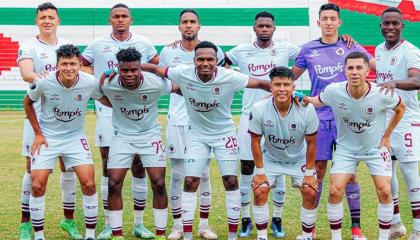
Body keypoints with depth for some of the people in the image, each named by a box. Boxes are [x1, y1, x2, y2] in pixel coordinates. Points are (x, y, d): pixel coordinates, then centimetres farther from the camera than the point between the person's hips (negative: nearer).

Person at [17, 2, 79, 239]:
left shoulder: (68, 46, 12)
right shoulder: (29, 47, -3)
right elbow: (26, 73, -21)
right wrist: (41, 78, -43)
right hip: (38, 115, -4)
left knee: (69, 166, 8)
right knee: (34, 168, 0)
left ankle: (69, 219, 20)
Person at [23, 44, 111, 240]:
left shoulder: (90, 83, -17)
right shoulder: (44, 83, -19)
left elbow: (107, 101, 3)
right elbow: (27, 102, 0)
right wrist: (37, 133, -1)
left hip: (75, 137, 1)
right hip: (47, 137, -1)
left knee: (89, 184, -9)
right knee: (37, 186, -8)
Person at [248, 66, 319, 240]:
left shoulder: (307, 109, -26)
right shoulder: (259, 109, -26)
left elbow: (311, 143, -13)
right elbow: (255, 141, -13)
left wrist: (309, 172, -10)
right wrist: (260, 171, -11)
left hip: (299, 159, 0)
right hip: (270, 158, 0)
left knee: (310, 193, -11)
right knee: (259, 192, -12)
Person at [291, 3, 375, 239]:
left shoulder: (351, 47, 2)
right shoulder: (308, 49, 7)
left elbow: (378, 67, 4)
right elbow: (292, 76, 19)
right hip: (319, 117, 1)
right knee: (317, 171, 4)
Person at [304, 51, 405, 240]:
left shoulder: (381, 94, -24)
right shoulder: (333, 91, -22)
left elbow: (400, 109, -1)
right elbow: (318, 101, 1)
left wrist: (386, 136, 0)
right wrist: (305, 100, -21)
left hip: (376, 148, 0)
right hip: (346, 148, 1)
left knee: (384, 191, -11)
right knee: (335, 191, -11)